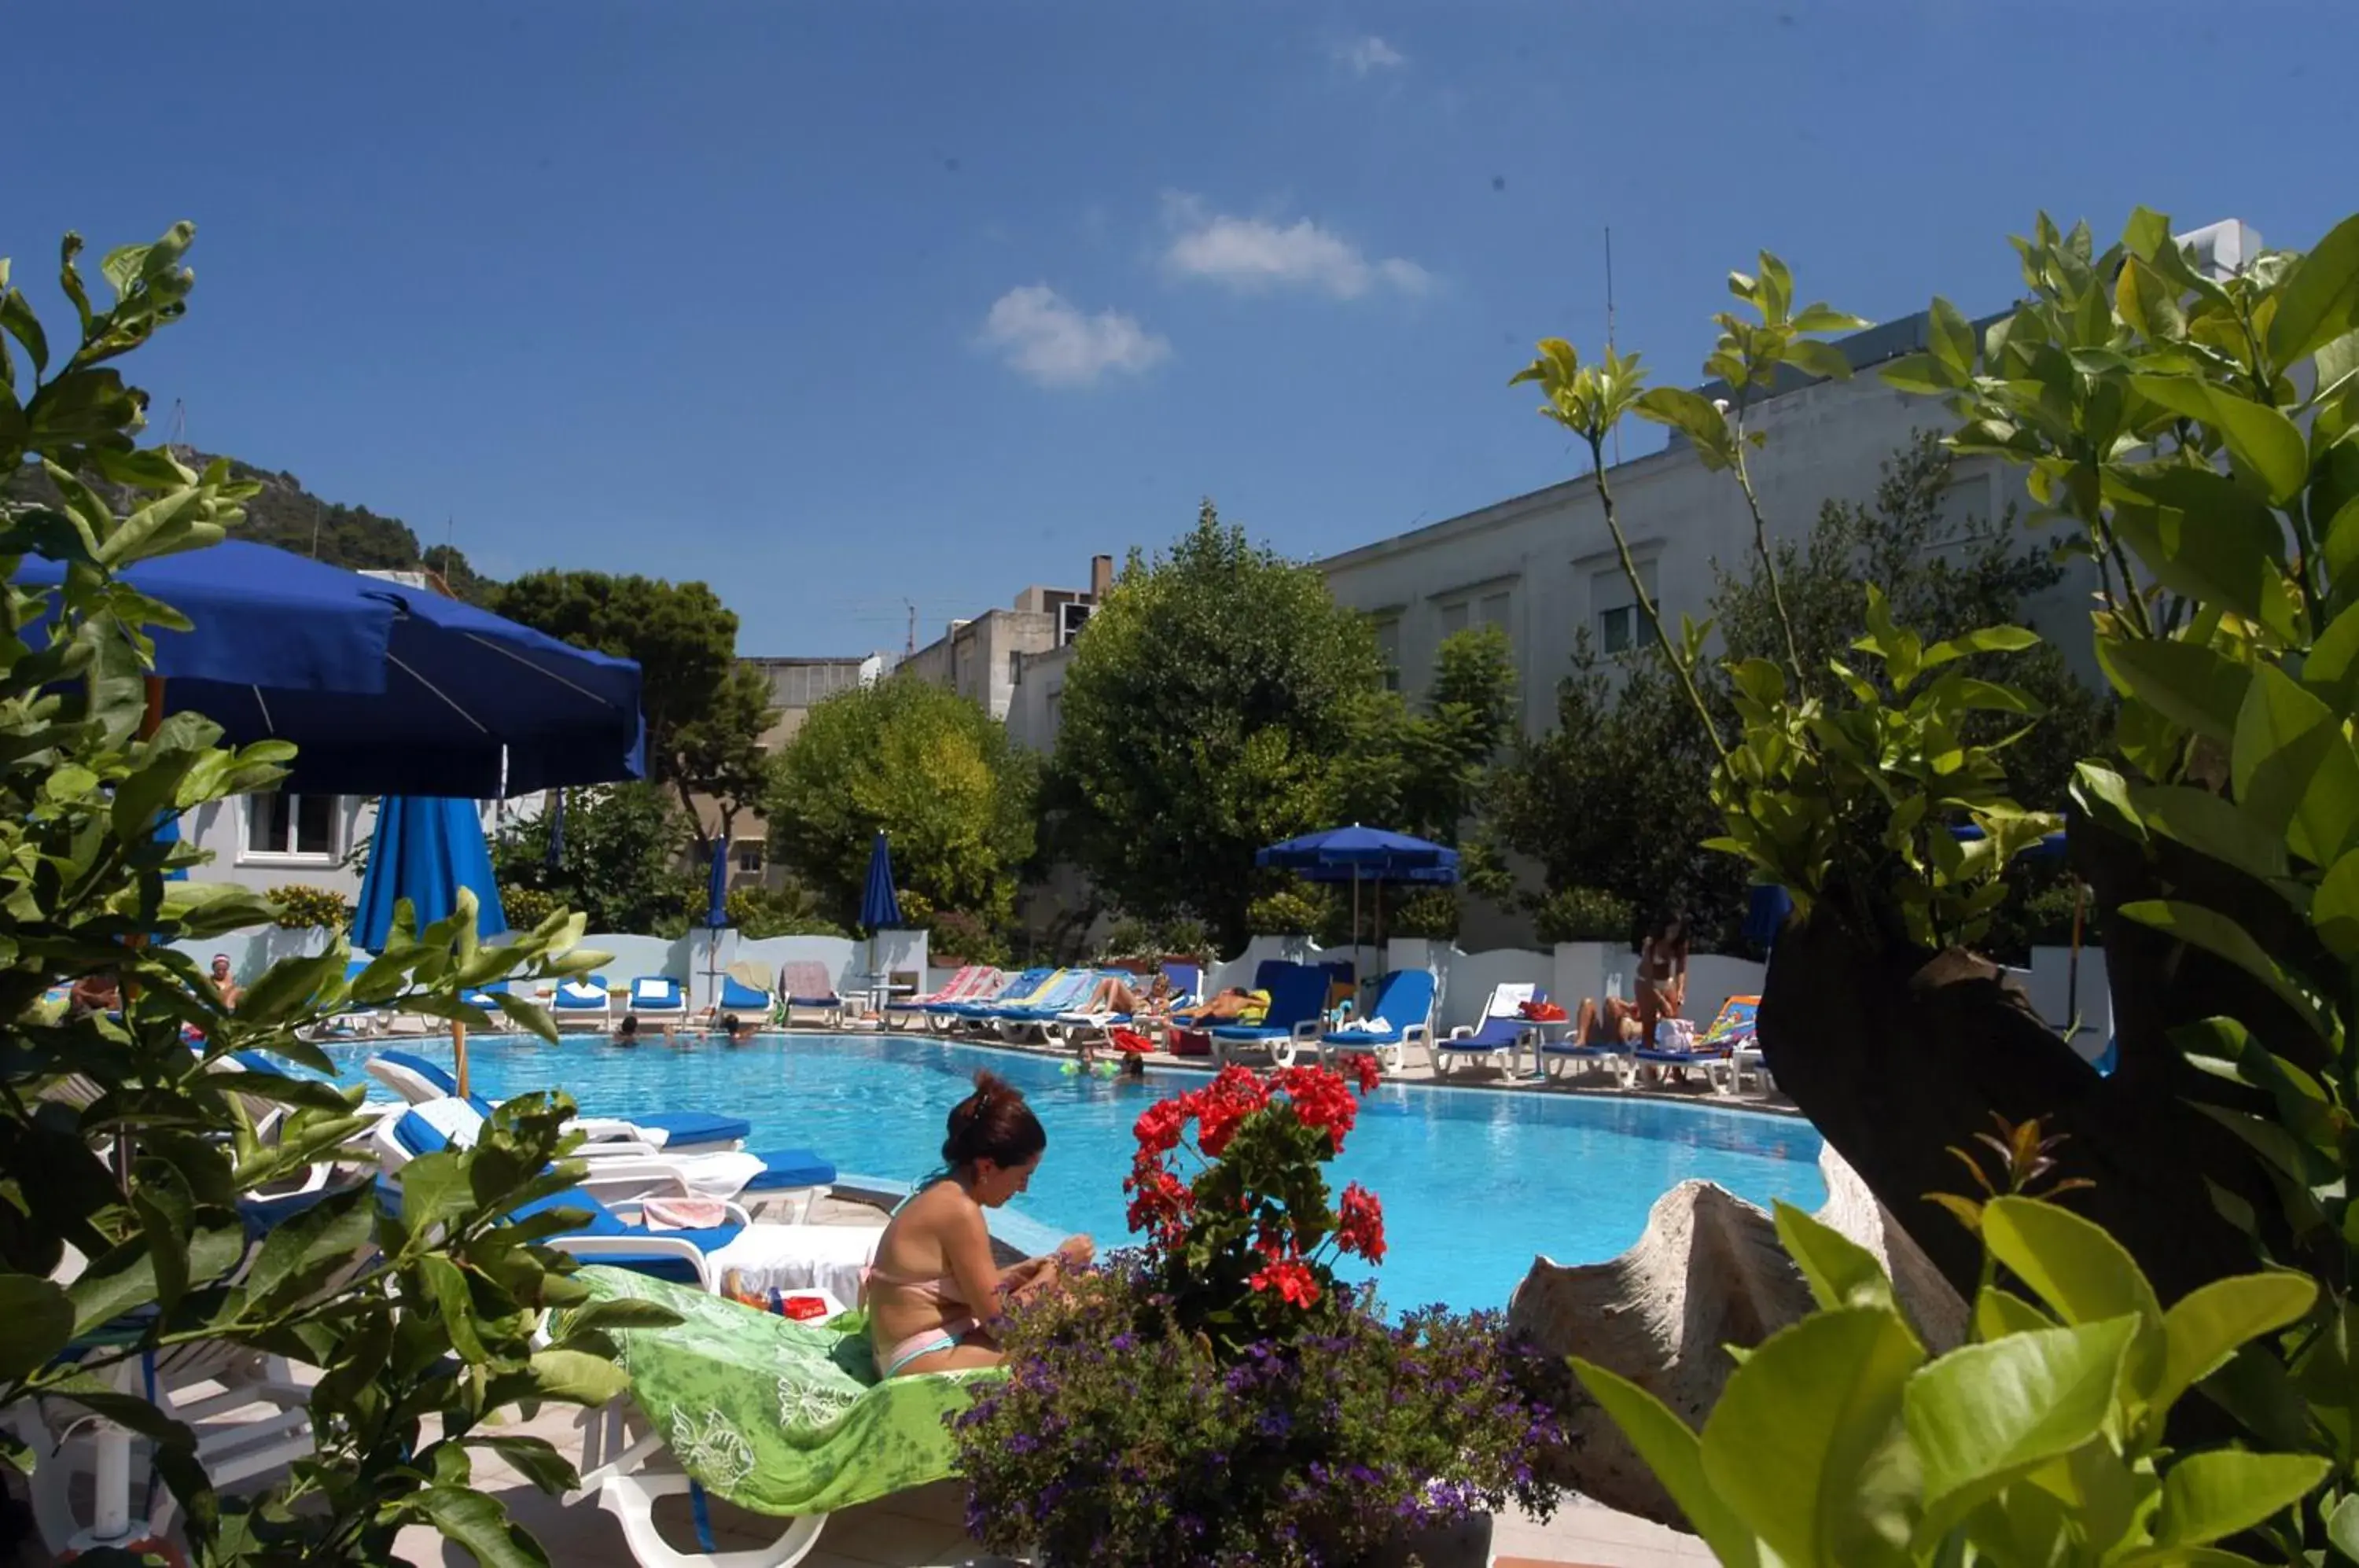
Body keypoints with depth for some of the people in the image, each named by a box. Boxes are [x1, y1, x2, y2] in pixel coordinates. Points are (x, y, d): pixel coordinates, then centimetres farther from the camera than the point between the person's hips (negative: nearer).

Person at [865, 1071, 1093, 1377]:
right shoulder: (960, 1211, -20)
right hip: (928, 1362, -10)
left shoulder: (943, 1194, 9)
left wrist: (1020, 1273, 6)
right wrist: (1059, 1262, -8)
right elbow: (999, 1318, -18)